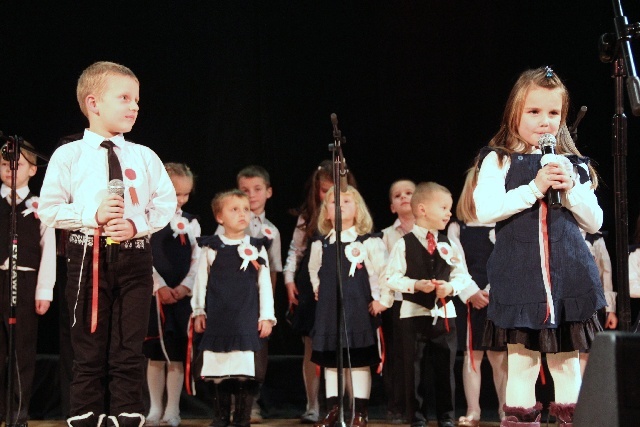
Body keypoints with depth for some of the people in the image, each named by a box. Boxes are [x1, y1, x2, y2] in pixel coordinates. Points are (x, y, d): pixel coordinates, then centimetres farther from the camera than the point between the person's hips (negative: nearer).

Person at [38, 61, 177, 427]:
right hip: (88, 256, -2)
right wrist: (93, 215, -15)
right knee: (90, 350, 3)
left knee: (129, 351, 4)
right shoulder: (68, 156, 0)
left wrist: (137, 225, -9)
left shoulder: (145, 158, 7)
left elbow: (166, 203, 8)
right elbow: (50, 208, -2)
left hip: (135, 256, 2)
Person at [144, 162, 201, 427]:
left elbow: (197, 259, 5)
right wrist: (160, 287, -15)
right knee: (155, 355, 4)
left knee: (177, 356, 2)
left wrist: (185, 287, -9)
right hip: (154, 295, -2)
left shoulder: (191, 222, 9)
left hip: (182, 296, 2)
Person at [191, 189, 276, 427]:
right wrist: (199, 312, 7)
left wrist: (266, 317, 3)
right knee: (220, 372, 3)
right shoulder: (211, 248, 6)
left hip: (248, 319, 0)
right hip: (218, 318, 0)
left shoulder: (256, 248, 7)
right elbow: (201, 282, 9)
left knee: (247, 372, -5)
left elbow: (265, 284, 7)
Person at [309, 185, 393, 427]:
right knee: (330, 360, 8)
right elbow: (314, 270, 26)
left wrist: (383, 300, -5)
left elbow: (386, 273, -5)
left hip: (359, 309, -4)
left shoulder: (369, 243, -6)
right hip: (329, 310, 4)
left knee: (359, 361, -2)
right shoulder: (320, 245, 7)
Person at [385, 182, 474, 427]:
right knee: (415, 370, 2)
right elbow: (392, 277, -7)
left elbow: (462, 275, 7)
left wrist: (451, 286, -13)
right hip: (414, 314, -3)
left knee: (445, 369, 5)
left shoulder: (448, 244, 6)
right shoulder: (404, 244, -5)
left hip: (445, 314, 3)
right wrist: (416, 285, -19)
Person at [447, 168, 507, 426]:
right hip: (468, 301, 0)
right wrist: (472, 293, -13)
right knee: (472, 355, 2)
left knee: (499, 356, 0)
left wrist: (491, 291, -13)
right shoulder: (457, 229, 9)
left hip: (499, 299, 0)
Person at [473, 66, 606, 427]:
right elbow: (485, 210, -12)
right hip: (520, 276, -2)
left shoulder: (573, 165, 12)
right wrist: (534, 188, -15)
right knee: (522, 362, 0)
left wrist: (571, 188, -5)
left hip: (569, 275, 3)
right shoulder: (499, 160, 2)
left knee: (567, 360, 6)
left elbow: (595, 222, 11)